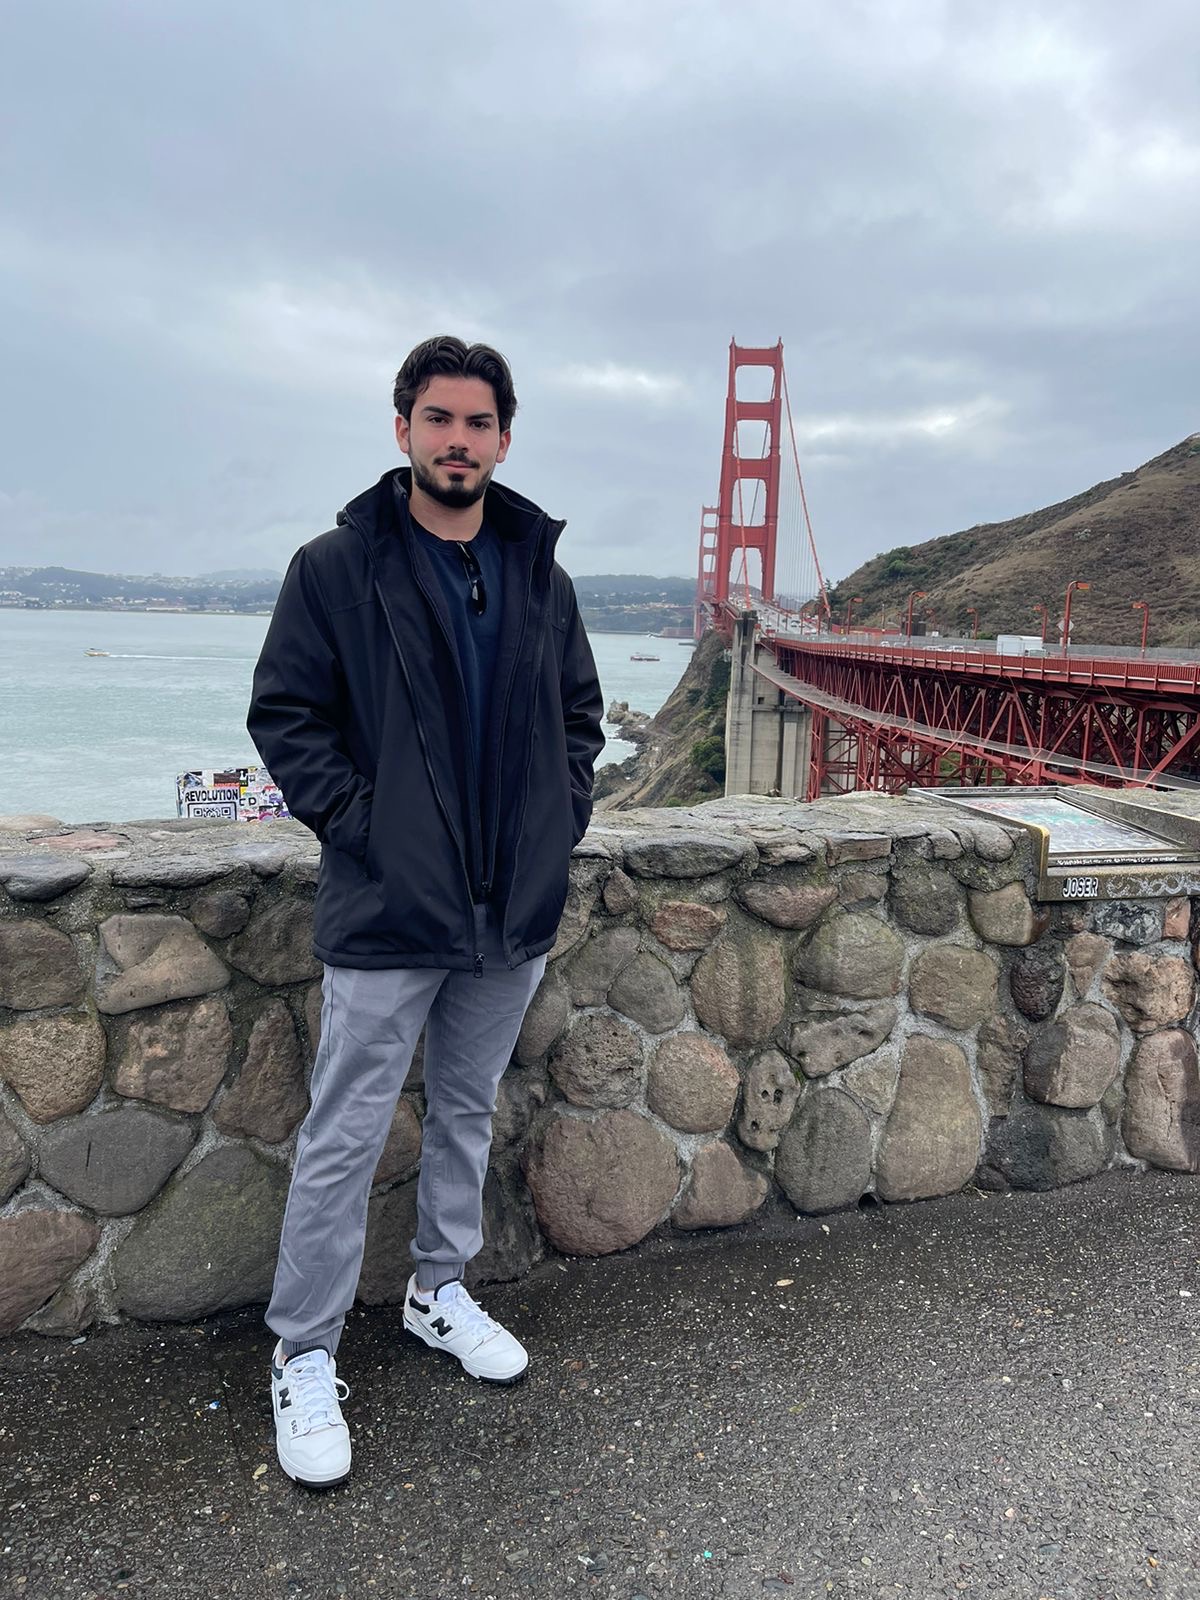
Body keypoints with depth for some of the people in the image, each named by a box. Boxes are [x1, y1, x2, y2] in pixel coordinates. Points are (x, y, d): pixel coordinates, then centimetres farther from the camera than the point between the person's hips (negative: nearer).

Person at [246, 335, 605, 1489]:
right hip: (386, 910, -4)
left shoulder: (541, 576, 7)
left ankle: (440, 1290, 41)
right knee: (344, 1138, 5)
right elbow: (283, 716, -5)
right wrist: (358, 820, -13)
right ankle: (304, 1356, 23)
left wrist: (561, 820, 3)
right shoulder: (335, 568, -6)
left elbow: (579, 713, 15)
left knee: (468, 1112, 19)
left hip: (515, 911, 5)